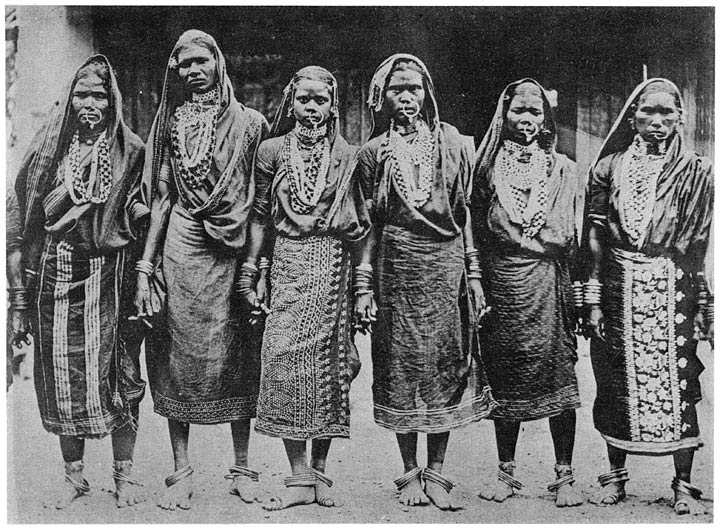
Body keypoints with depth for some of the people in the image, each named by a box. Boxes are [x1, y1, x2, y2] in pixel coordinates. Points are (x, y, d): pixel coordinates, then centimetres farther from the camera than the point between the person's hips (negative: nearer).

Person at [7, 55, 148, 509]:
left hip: (110, 276, -2)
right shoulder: (46, 154, 7)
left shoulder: (131, 153, 4)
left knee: (117, 376, 0)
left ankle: (125, 473, 16)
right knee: (61, 378, 6)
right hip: (54, 278, 2)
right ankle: (74, 475, 21)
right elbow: (17, 231, 5)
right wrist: (19, 301, 1)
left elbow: (147, 218, 10)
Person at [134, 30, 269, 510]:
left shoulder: (249, 122, 3)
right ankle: (182, 471, 16)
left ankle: (242, 468, 18)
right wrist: (146, 265, 1)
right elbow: (161, 198, 8)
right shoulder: (171, 123, 9)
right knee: (178, 356, 4)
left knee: (236, 357, 4)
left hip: (232, 252, -1)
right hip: (181, 249, 2)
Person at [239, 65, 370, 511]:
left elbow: (363, 223, 6)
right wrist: (252, 270, 2)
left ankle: (319, 472, 15)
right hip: (287, 263, 0)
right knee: (285, 361, -9)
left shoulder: (347, 155, 6)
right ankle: (300, 476, 0)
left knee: (329, 363, 2)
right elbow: (261, 216, 9)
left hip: (334, 266, 0)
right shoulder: (273, 151, 7)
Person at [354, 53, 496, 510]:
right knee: (401, 368, 3)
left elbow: (464, 215, 8)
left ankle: (436, 472, 16)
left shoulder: (453, 143, 7)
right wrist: (363, 286, -1)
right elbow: (369, 226, 5)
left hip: (446, 266, 1)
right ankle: (410, 472, 17)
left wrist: (474, 275, 3)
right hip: (396, 269, 0)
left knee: (445, 364, 3)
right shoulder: (374, 153, 6)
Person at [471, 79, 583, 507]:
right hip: (502, 283, 1)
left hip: (549, 283, 0)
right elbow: (478, 231, 7)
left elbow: (566, 238, 4)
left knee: (558, 376, -1)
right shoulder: (488, 166, 10)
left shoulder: (563, 169, 9)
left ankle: (564, 475, 11)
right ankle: (506, 472, 19)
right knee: (504, 381, 6)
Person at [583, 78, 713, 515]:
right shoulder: (610, 167, 6)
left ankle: (683, 483, 15)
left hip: (674, 288, -1)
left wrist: (706, 303, -1)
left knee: (677, 381, 0)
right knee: (617, 380, 7)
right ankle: (616, 473, 23)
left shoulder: (696, 172, 4)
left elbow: (704, 244, 3)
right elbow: (595, 237, 4)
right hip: (619, 287, 1)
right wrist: (593, 298, 0)